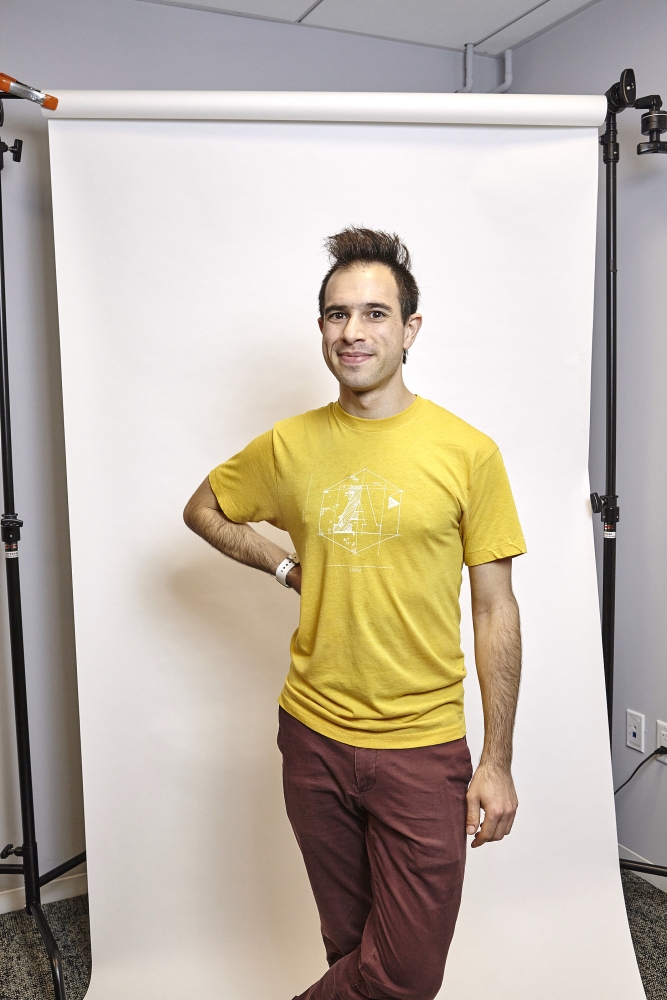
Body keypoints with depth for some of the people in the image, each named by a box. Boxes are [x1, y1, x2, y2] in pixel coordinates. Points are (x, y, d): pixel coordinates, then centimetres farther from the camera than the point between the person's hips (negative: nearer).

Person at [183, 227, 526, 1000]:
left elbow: (495, 611, -4)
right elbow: (203, 509, 16)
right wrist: (289, 568, 1)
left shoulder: (467, 452, -8)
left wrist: (497, 762, -4)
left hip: (423, 743, -1)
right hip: (314, 734, 2)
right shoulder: (290, 446, -1)